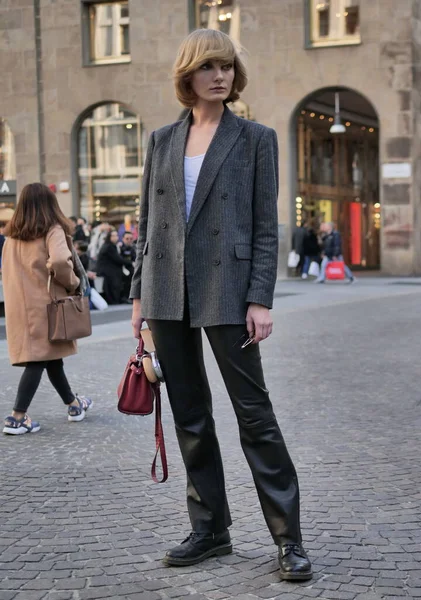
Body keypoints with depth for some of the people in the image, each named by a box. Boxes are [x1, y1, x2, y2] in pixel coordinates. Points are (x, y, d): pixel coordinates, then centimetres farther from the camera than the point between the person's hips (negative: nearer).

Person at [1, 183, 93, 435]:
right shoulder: (52, 231, -8)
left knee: (52, 356, 17)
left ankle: (74, 404, 31)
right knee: (39, 360, -2)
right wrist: (73, 284, -8)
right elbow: (60, 261, -24)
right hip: (45, 304, -7)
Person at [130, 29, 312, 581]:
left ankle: (288, 537, 7)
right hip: (169, 297, 4)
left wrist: (260, 299, -11)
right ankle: (210, 529, 22)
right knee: (190, 416, 10)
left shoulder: (255, 139, 2)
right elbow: (148, 222, 13)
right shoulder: (163, 141, 12)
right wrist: (139, 294, 9)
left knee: (253, 412, -2)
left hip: (227, 293, -4)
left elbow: (266, 227, -3)